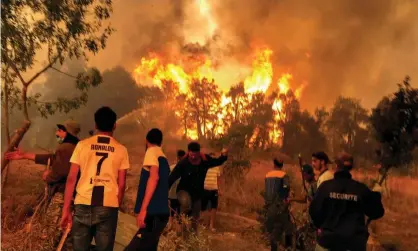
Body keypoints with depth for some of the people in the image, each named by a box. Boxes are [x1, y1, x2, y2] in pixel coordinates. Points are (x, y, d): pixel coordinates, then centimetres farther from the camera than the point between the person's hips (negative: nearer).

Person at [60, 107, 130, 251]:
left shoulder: (82, 145, 5)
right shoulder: (121, 150, 5)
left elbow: (71, 179, 2)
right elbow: (121, 184, 4)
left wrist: (66, 210, 6)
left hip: (83, 205, 1)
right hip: (108, 207, 0)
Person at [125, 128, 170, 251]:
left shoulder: (152, 151, -4)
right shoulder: (163, 157, 21)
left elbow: (154, 177, -19)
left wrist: (143, 209, -23)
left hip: (154, 213, -9)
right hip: (160, 212, 9)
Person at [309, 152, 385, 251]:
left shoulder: (326, 186, -7)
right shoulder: (361, 188, -4)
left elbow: (314, 210, -5)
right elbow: (377, 213, 4)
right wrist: (376, 196, 20)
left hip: (328, 239, -1)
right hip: (354, 242, 1)